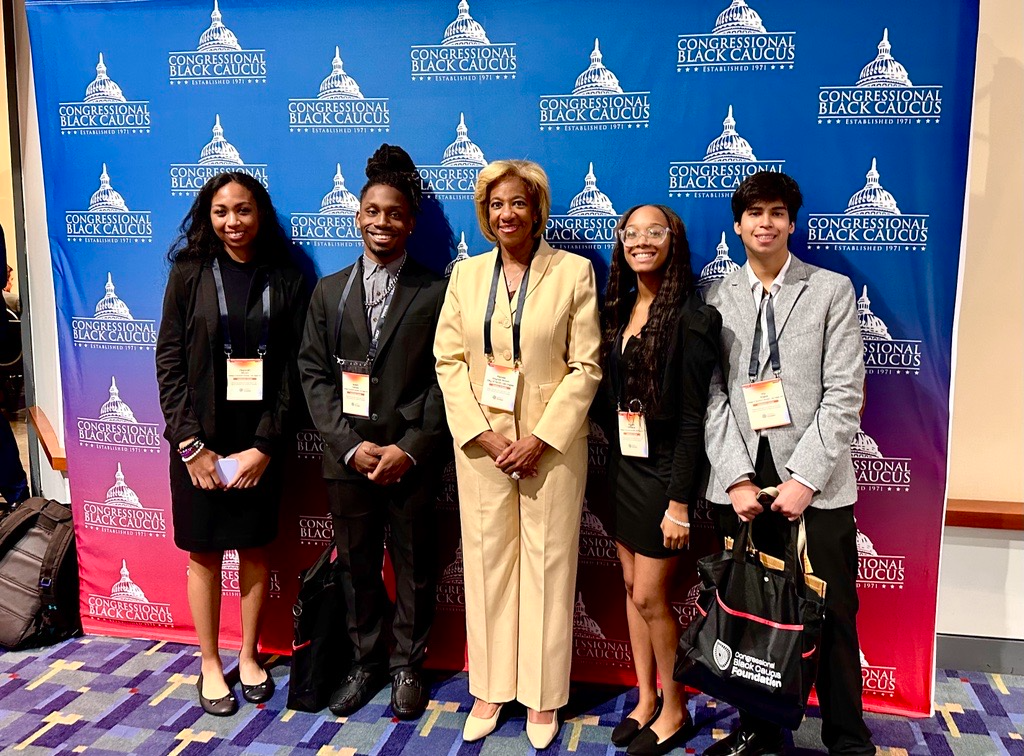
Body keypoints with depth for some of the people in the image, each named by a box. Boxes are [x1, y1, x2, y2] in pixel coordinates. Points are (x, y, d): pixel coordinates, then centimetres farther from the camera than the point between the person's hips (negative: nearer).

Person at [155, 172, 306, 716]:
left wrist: (263, 445, -10)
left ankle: (249, 656, 30)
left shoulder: (285, 281, 1)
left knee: (255, 549, 11)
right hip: (199, 442, 0)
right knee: (204, 553, 9)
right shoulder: (189, 273, -1)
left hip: (259, 443, 1)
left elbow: (291, 370, -3)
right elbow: (169, 363, -4)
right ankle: (210, 665, 26)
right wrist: (190, 444, -11)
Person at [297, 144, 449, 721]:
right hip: (348, 456, 3)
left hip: (413, 458, -2)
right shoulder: (329, 292, 7)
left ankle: (408, 666, 31)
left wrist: (410, 449, -13)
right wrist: (350, 445, -8)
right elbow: (315, 375, 3)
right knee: (356, 567, 15)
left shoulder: (435, 293, -2)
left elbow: (444, 380, -5)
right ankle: (366, 662, 34)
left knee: (414, 569, 11)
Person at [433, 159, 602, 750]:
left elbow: (586, 367, -5)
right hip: (481, 443, 3)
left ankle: (542, 696, 21)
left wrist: (539, 438, -12)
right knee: (487, 563, 9)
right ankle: (491, 689, 24)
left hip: (551, 444, -2)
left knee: (547, 563, 5)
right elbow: (449, 360, 4)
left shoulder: (574, 271, -1)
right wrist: (482, 434, -8)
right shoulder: (466, 275, 8)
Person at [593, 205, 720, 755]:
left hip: (664, 471, -6)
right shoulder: (618, 309, 6)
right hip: (623, 466, 7)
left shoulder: (691, 317, -14)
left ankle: (675, 710, 24)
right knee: (632, 589, 14)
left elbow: (692, 417, -17)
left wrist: (679, 502, -17)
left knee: (650, 596, 1)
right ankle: (646, 699, 31)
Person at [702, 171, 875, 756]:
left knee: (831, 618, 6)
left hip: (816, 484, -1)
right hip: (740, 482, 2)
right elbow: (714, 396, 2)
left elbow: (844, 395, -3)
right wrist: (737, 478, -8)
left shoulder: (832, 291, 4)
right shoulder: (718, 299, 8)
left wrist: (805, 478, -12)